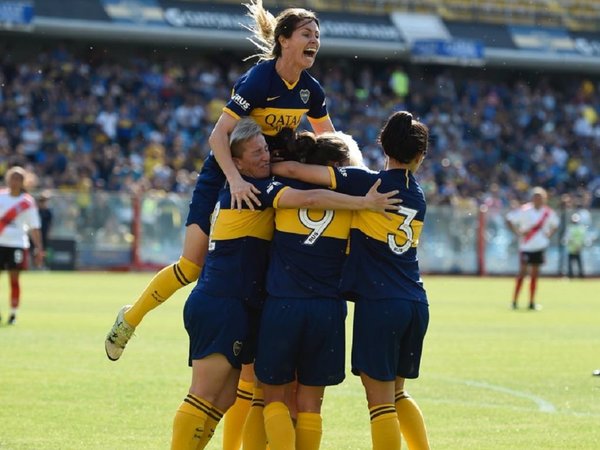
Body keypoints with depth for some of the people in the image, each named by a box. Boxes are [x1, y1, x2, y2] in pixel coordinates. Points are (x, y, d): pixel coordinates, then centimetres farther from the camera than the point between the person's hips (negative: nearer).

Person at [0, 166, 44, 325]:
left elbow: (34, 227, 2)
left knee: (14, 279, -1)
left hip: (17, 244, -2)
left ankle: (13, 313, 8)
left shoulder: (27, 202, 0)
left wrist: (39, 248, -3)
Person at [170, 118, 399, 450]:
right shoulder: (254, 189, -9)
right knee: (204, 396, -11)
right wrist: (364, 202, -17)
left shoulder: (236, 193, 19)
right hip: (222, 307, -10)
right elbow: (308, 199, -22)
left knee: (224, 399, 8)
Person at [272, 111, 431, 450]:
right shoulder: (418, 196, 13)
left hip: (379, 304, -6)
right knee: (397, 393, 21)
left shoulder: (368, 182, -6)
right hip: (416, 304, 6)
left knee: (381, 400, -1)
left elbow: (295, 171, -8)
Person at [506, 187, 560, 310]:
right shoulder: (524, 211, -12)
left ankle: (532, 302, 12)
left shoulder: (548, 213, 1)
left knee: (535, 274, 7)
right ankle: (515, 301, -1)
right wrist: (518, 233, -15)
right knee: (523, 272, -7)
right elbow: (509, 220, -8)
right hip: (526, 246, -4)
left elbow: (555, 225, 19)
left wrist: (548, 235, 3)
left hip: (539, 246, 4)